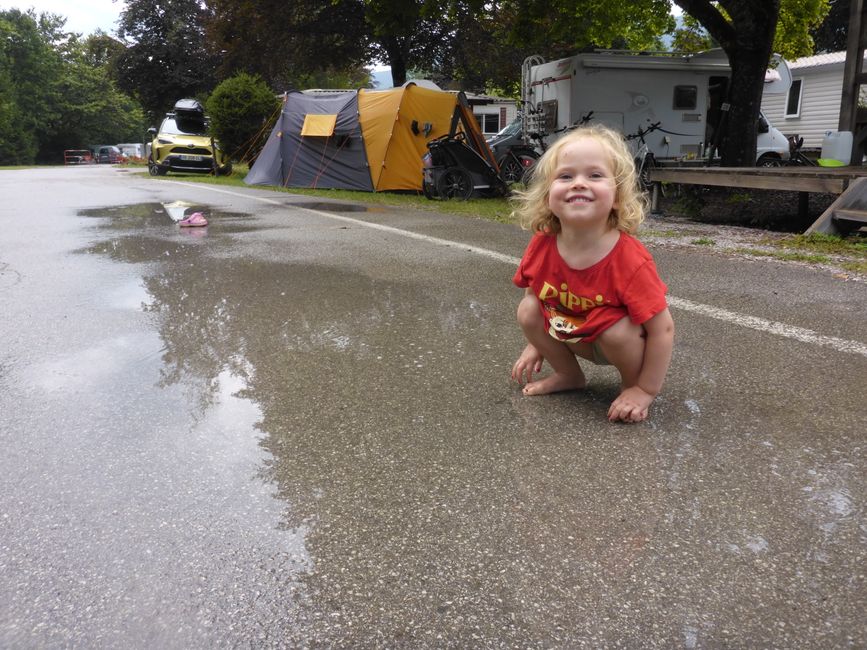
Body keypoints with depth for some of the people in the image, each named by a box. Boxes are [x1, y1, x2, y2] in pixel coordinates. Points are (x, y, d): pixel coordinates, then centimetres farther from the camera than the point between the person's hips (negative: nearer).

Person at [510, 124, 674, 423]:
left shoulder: (630, 260, -35)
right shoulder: (541, 245, -20)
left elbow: (663, 329, -28)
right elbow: (534, 289, 3)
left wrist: (645, 391, -22)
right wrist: (536, 345, 7)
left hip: (620, 340, -4)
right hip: (571, 336, 4)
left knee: (618, 331, -33)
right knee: (527, 310, -14)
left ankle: (631, 384, 0)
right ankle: (569, 375, 8)